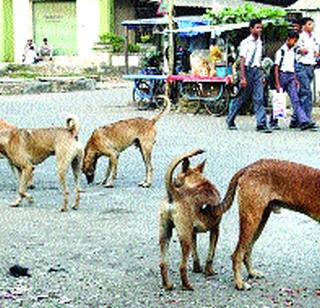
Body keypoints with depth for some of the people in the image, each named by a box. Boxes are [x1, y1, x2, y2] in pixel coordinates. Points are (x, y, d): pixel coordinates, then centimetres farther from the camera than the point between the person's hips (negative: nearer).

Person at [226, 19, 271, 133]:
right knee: (241, 98, 4)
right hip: (248, 70, -5)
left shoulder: (259, 42, 12)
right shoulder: (246, 42, -7)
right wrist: (243, 78, -17)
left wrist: (262, 75, 15)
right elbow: (242, 61, -11)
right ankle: (230, 120, 21)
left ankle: (261, 124, -11)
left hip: (257, 70, 5)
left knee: (259, 99, -5)